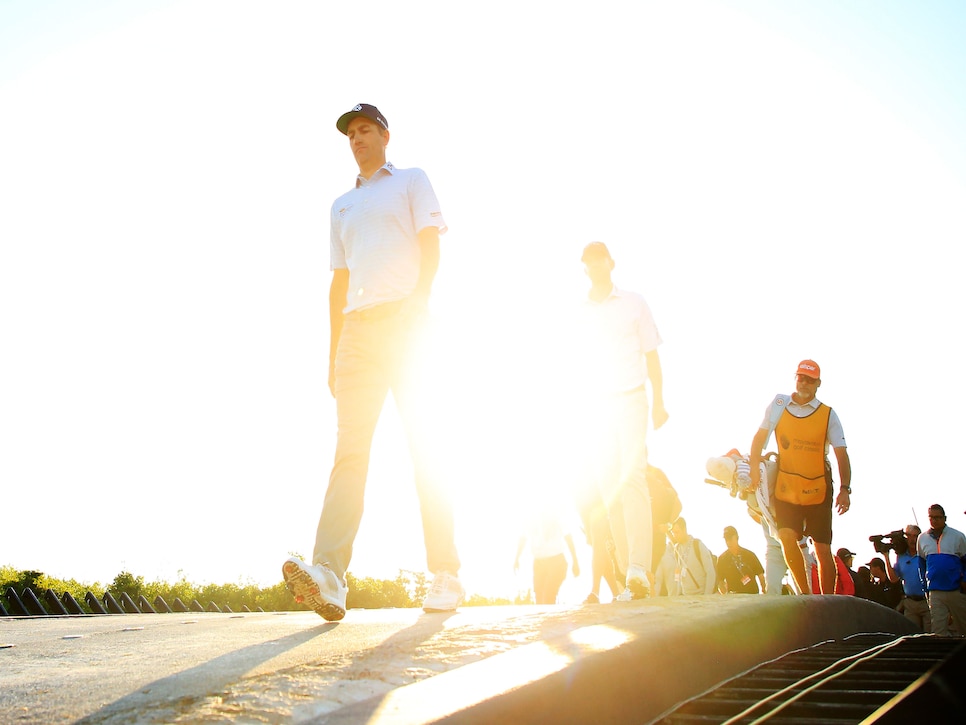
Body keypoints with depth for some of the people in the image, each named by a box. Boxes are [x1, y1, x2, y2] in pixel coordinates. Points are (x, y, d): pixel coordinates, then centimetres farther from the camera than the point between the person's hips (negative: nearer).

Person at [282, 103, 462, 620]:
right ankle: (328, 575, -23)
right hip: (357, 327, 4)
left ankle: (446, 576, -4)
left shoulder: (412, 181, 14)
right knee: (349, 449, -10)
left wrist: (418, 304, -17)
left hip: (405, 320, -4)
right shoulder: (341, 205, 29)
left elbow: (430, 247, -1)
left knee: (424, 447, -7)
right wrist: (334, 353, 15)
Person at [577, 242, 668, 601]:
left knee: (631, 477, -19)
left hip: (630, 399, -4)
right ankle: (628, 574, 7)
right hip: (596, 405, 4)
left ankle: (639, 571, -29)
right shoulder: (580, 314, 13)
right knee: (608, 484, 1)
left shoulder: (634, 303, 7)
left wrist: (658, 402, -2)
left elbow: (651, 355, 6)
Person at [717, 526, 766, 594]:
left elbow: (760, 574, 8)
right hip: (734, 596, 0)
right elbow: (720, 580, 5)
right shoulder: (722, 558, 4)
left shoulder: (749, 555, 5)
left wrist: (764, 592, -1)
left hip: (753, 594, 0)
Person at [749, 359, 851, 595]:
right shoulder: (779, 404, 3)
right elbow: (760, 437, 6)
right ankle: (805, 595, -3)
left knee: (823, 549, 0)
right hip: (786, 489, 1)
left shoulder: (828, 414, -1)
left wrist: (845, 489, -16)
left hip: (818, 491, -1)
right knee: (787, 538, -15)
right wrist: (755, 467, -7)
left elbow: (841, 453, -6)